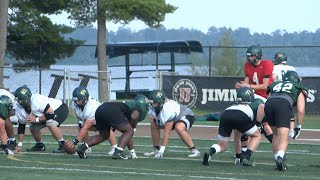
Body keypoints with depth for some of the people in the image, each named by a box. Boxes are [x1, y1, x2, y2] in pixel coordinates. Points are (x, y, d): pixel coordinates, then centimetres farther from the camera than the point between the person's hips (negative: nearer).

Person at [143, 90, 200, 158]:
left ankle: (194, 150, -28)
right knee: (154, 125, -4)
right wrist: (151, 116, -25)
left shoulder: (168, 109, -39)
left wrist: (162, 149, -40)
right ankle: (156, 150, 8)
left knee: (179, 128, -39)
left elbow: (167, 132, -39)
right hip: (175, 118, 9)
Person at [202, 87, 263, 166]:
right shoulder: (257, 102, 33)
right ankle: (246, 157, 4)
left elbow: (237, 136, 46)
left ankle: (210, 151, -14)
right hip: (242, 116, -4)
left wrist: (238, 155, 52)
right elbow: (262, 107, 3)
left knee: (222, 146, 18)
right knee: (256, 136, 24)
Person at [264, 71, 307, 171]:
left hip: (269, 103, 3)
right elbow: (300, 110, 18)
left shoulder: (275, 85, 37)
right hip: (283, 104, -3)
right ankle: (279, 158, -30)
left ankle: (277, 160, 18)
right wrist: (298, 127, 25)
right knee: (283, 139, -5)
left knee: (276, 134, 24)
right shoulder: (299, 89, 29)